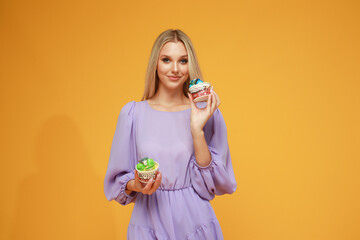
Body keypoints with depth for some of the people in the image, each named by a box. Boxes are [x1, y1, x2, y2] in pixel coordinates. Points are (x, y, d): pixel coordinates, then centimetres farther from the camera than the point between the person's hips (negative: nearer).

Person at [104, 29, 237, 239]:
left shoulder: (207, 113, -3)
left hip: (194, 221, 0)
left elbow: (211, 183, -9)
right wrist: (136, 186, -17)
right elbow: (119, 180, 3)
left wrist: (197, 130, -18)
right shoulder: (132, 113, -3)